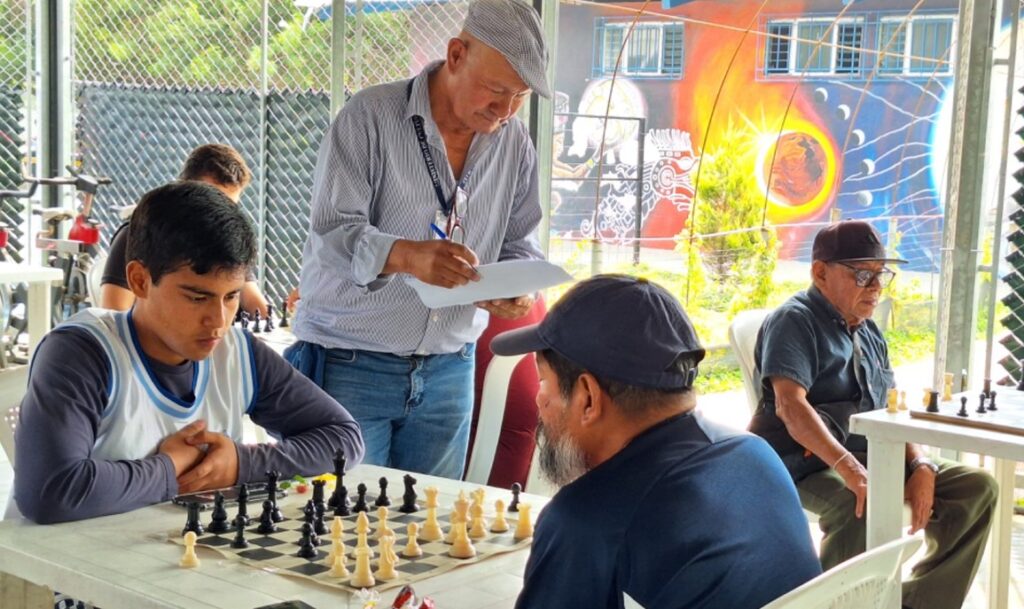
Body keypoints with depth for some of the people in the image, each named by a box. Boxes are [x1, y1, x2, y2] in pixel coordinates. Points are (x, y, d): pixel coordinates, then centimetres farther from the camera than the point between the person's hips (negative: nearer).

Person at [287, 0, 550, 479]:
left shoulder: (515, 143, 5)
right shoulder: (371, 116, -11)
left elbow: (519, 245, 12)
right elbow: (331, 233, -18)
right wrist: (406, 255, -37)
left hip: (449, 371, 4)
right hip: (351, 364, -4)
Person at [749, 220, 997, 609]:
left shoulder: (869, 333, 16)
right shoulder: (796, 321, -9)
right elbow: (790, 405, -24)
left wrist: (920, 465, -5)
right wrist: (848, 467, -36)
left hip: (874, 457, 9)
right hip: (809, 463, -8)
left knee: (976, 486, -2)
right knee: (865, 509, -38)